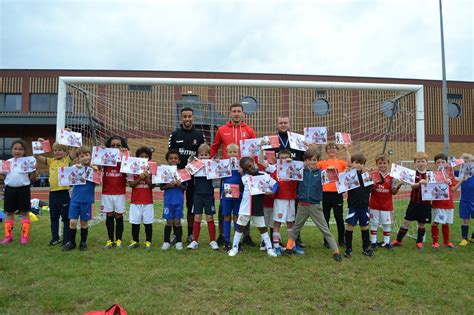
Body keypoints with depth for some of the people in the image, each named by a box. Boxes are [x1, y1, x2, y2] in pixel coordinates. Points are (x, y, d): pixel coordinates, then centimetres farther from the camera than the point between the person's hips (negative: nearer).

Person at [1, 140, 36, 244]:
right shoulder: (8, 162, 7)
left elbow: (32, 179, -2)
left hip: (23, 189, -3)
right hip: (10, 189, 4)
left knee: (24, 212, 3)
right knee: (9, 212, 10)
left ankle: (25, 236, 10)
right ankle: (8, 235, 20)